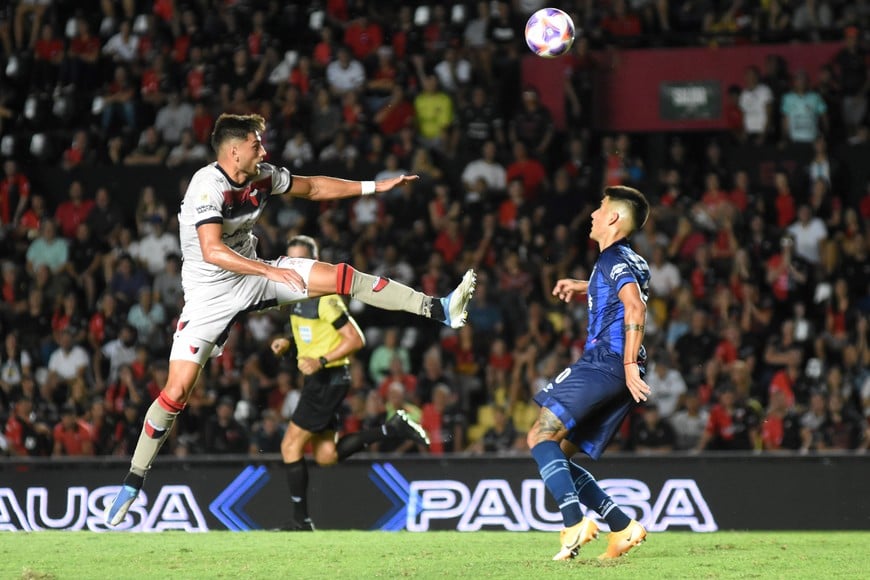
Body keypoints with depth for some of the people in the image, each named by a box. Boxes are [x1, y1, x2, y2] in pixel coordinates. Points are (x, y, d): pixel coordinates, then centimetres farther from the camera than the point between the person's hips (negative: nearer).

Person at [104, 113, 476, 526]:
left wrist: (374, 187, 9)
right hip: (211, 296, -6)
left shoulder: (262, 176, -3)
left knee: (346, 277, -6)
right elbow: (213, 251, -37)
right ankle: (132, 484, -2)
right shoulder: (208, 186, -25)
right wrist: (272, 271, -40)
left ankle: (440, 311, -5)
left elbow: (313, 188, 13)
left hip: (254, 277, 6)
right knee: (177, 391, -13)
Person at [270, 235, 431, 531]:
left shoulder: (324, 298, -18)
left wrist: (321, 361, -26)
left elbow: (356, 339, -19)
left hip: (329, 378, -10)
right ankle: (394, 429, 16)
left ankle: (301, 520, 1)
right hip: (317, 379, 10)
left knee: (291, 445, -6)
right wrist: (288, 343, 9)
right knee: (326, 456, 12)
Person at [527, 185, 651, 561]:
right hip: (618, 374, 10)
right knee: (555, 454, 8)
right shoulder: (635, 262, 25)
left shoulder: (614, 258, -5)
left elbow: (635, 307, -22)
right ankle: (623, 527, 0)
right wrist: (583, 288, 36)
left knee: (541, 436, -14)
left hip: (605, 362, -10)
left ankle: (575, 524, -27)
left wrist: (630, 364, -26)